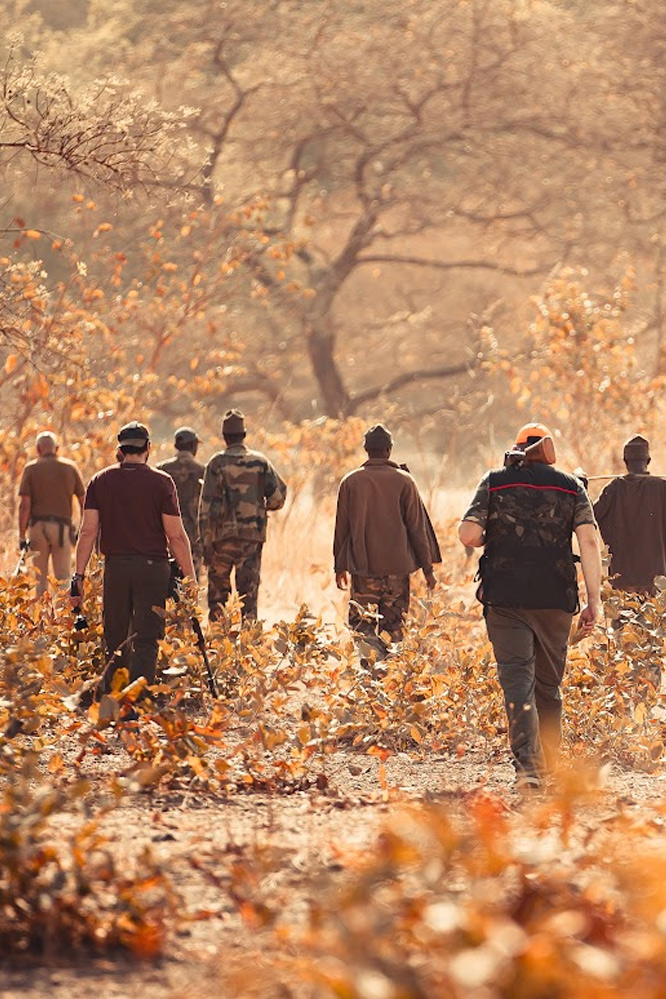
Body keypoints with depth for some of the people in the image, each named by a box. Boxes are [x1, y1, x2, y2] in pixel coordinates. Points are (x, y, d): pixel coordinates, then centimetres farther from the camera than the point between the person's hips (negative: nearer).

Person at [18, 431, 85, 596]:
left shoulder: (31, 469, 2)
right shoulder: (70, 467, 8)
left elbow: (24, 505, -5)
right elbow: (83, 501, 6)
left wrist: (22, 536, -4)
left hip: (37, 526, -1)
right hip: (62, 527, 1)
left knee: (39, 579, 6)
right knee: (63, 578, 7)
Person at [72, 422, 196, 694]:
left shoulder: (100, 481, 5)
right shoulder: (161, 482, -3)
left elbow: (88, 531, 0)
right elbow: (176, 535, -6)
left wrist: (79, 575, 2)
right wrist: (190, 577, 0)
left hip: (115, 567, 3)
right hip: (153, 568, -3)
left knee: (115, 640, 12)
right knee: (145, 640, -1)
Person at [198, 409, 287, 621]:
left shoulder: (217, 463, -3)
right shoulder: (260, 462, 3)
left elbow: (207, 506, -6)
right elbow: (278, 496, 1)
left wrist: (206, 543, -3)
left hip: (223, 535, -1)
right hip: (253, 536, 1)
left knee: (218, 593, 11)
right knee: (248, 593, 2)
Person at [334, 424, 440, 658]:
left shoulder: (351, 482, 2)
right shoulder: (403, 481, -2)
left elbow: (341, 527, 7)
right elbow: (417, 527, 0)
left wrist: (340, 567, 16)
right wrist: (427, 568, 6)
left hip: (362, 567, 0)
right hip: (397, 565, 0)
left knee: (362, 622, 1)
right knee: (394, 625, 9)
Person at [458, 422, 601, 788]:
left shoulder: (494, 482, 4)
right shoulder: (570, 487, 7)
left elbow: (468, 534, -8)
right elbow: (589, 542, -5)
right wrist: (593, 602, -4)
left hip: (505, 597, -2)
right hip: (555, 599, 2)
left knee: (517, 678, -6)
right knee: (549, 683, 16)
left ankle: (528, 764, -22)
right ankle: (549, 766, 22)